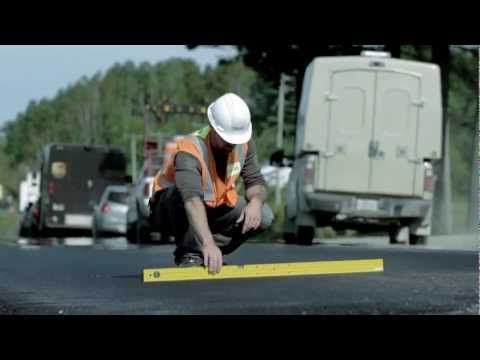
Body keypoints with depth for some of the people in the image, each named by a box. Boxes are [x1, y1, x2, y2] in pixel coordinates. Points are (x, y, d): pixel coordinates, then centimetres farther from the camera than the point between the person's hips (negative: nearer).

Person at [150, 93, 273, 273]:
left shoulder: (244, 143, -13)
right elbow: (192, 199, -48)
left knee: (263, 217, -14)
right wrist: (208, 243, -61)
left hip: (213, 210, 6)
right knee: (183, 192, -39)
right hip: (169, 211, -6)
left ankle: (210, 256, 2)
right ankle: (190, 252, -20)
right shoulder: (190, 150, -34)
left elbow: (256, 181, -5)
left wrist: (256, 202, -31)